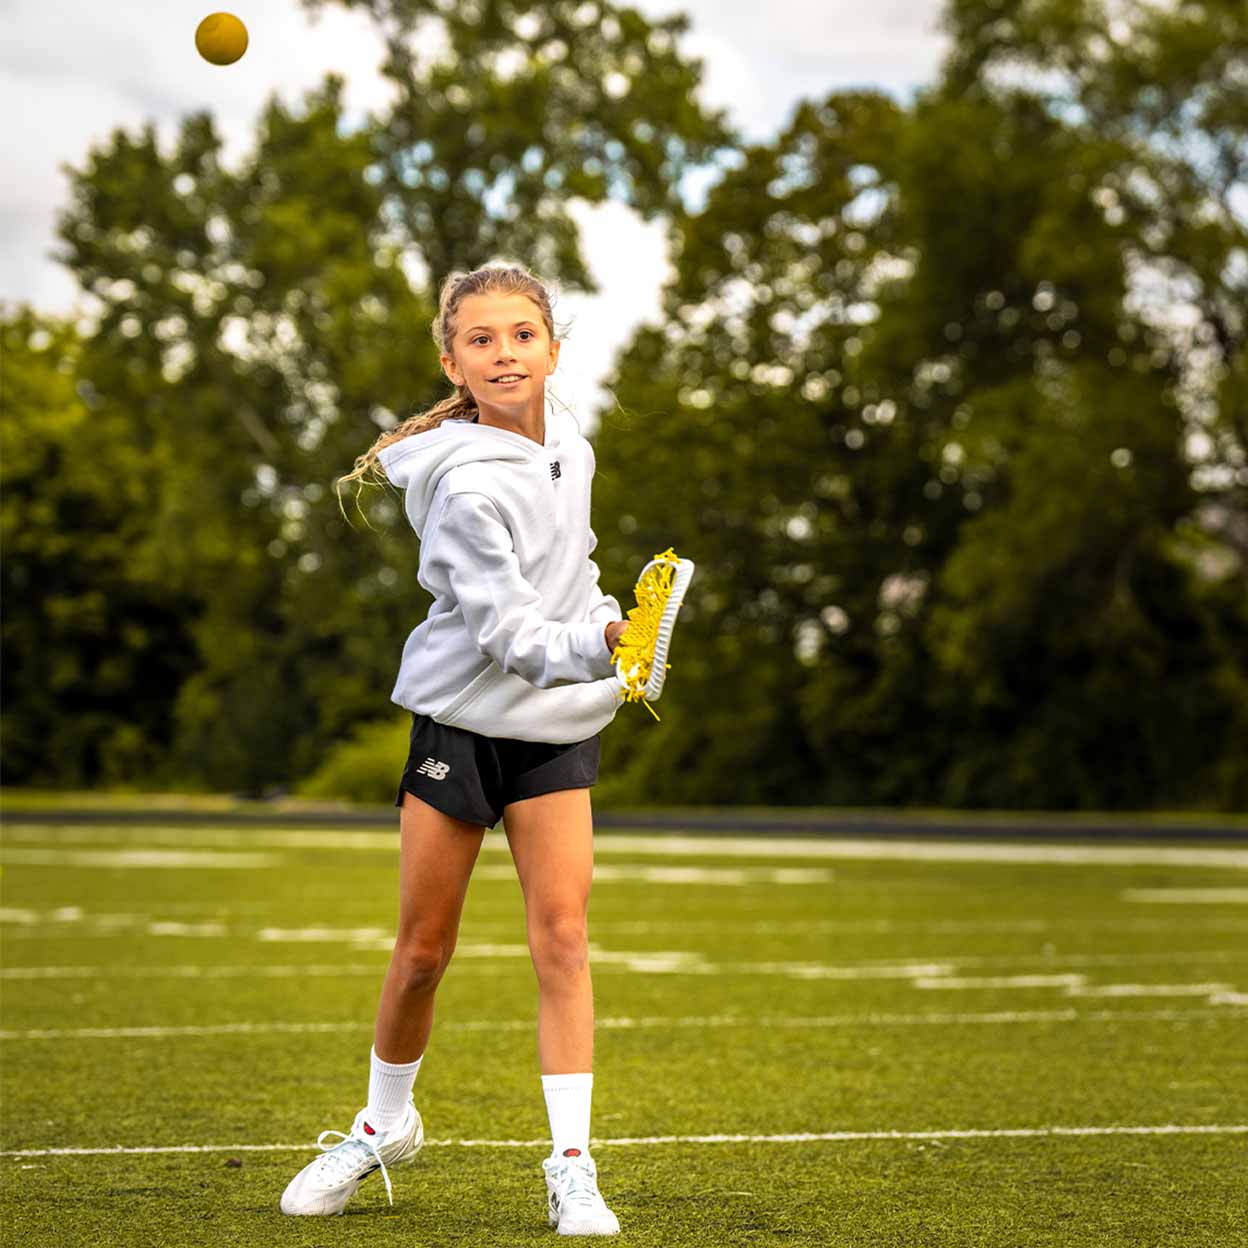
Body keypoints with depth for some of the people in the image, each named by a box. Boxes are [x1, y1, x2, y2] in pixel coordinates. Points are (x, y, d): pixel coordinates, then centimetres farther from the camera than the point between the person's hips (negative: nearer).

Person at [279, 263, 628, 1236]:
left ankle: (572, 1167, -5)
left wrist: (606, 630, 15)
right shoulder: (466, 483, -20)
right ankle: (386, 1124, 29)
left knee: (561, 936, -7)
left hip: (558, 727, 4)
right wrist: (592, 648, -40)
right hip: (462, 719, -4)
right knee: (423, 949, 5)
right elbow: (510, 634, -25)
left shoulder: (569, 444, 3)